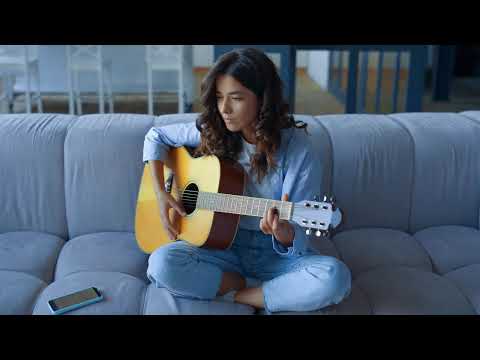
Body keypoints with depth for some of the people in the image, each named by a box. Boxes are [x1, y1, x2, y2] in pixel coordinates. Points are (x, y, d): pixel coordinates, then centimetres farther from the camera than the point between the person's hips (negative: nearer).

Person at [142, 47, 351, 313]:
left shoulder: (298, 149, -15)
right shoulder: (212, 132, -4)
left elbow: (298, 239, -15)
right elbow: (156, 136, 11)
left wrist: (283, 233, -40)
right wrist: (161, 193, -2)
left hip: (277, 253, -1)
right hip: (221, 245, 2)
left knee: (335, 277, -31)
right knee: (161, 264, -27)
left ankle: (234, 297, -13)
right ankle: (243, 286, -7)